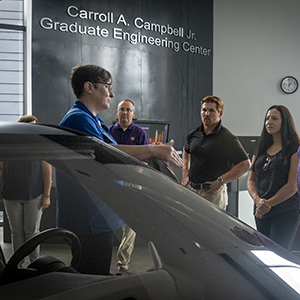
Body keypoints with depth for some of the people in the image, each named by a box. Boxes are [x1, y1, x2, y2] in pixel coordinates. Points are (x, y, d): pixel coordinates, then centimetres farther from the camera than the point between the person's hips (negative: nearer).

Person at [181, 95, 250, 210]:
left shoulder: (228, 139, -10)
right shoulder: (193, 134, 8)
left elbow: (245, 164, -14)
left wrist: (220, 181, -15)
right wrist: (185, 172, 17)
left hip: (213, 193, -5)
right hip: (190, 189, 5)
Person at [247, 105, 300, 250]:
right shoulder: (261, 150, 14)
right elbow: (251, 181, 10)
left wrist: (268, 204, -11)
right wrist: (258, 201, -9)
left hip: (285, 212, -6)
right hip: (261, 212, 6)